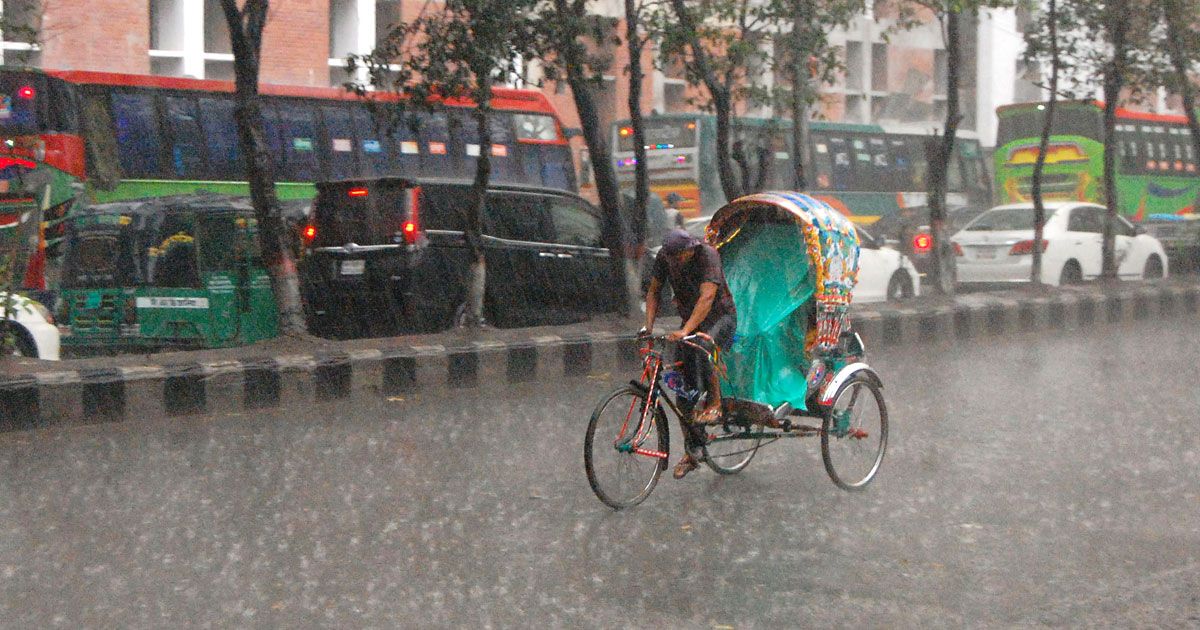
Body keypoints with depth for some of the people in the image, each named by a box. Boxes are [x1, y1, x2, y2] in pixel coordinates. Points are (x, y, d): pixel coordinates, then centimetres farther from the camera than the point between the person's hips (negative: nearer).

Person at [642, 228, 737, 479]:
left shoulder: (708, 255, -26)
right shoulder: (664, 257, -9)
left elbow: (707, 297, -36)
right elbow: (654, 291, 1)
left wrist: (685, 331, -46)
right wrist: (648, 325, -13)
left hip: (720, 317, -5)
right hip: (690, 319, 5)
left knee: (702, 347, -39)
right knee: (684, 390, -2)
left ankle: (714, 404, -20)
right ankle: (691, 453, 7)